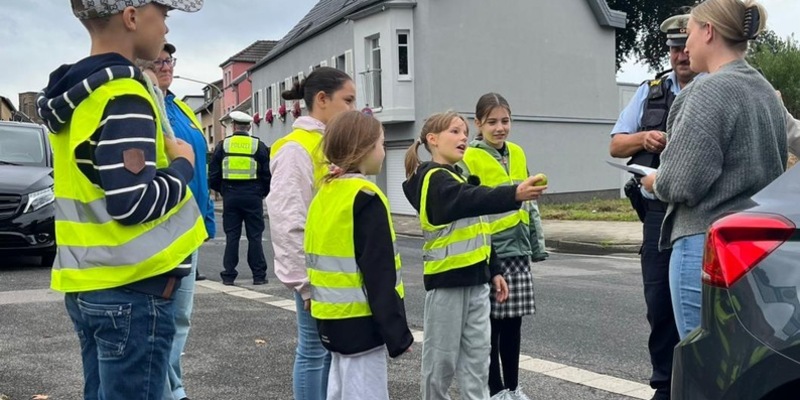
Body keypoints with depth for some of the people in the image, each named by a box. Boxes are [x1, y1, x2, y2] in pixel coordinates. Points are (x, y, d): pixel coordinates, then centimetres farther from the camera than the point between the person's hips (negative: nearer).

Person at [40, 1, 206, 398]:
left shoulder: (72, 94, 11)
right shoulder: (123, 95, -18)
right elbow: (133, 202, -25)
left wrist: (164, 157, 10)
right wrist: (183, 165, -9)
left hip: (87, 283, 9)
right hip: (132, 290, -9)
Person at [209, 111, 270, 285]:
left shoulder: (223, 145, 2)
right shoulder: (259, 145, 0)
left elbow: (213, 174, 3)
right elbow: (268, 174, 0)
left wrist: (222, 190, 18)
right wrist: (264, 192, 14)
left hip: (230, 196, 1)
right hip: (253, 196, -1)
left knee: (231, 236, 7)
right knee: (255, 236, 4)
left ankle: (228, 275, 10)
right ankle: (259, 275, 6)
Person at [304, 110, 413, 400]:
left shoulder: (325, 194, 8)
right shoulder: (365, 198, -17)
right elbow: (379, 275, -20)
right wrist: (397, 333, -15)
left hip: (332, 318, 9)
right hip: (359, 322, -9)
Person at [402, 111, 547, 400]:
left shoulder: (457, 176, 17)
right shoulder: (435, 178, -13)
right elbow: (475, 199, -33)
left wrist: (493, 270, 17)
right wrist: (514, 194, -48)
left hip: (473, 280, 9)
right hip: (447, 280, -9)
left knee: (478, 353, 9)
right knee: (442, 355, 3)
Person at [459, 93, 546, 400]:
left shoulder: (518, 154, 10)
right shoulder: (469, 159, -9)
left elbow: (530, 202, 16)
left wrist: (538, 243, 15)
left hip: (517, 249, 6)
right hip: (489, 253, -5)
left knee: (513, 322, 13)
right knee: (491, 324, 4)